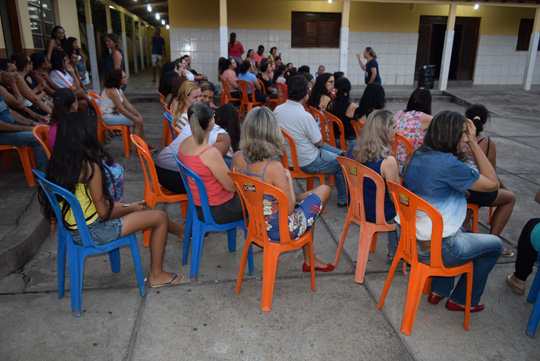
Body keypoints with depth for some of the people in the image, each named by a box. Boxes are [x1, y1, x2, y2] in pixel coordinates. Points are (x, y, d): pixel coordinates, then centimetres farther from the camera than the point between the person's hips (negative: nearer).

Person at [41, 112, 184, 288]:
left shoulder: (57, 163, 0)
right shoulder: (90, 167, -25)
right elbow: (104, 213, -20)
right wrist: (130, 209, -2)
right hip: (92, 232, -9)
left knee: (142, 207, 21)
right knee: (160, 217, 1)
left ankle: (180, 230, 40)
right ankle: (156, 275, 15)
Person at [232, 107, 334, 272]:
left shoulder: (238, 158, -12)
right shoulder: (274, 168, -31)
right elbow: (289, 210, -22)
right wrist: (289, 179, -8)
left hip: (256, 224, 7)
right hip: (281, 230, -6)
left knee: (301, 199, 30)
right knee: (324, 190, 14)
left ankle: (309, 260, 38)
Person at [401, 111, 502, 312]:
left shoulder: (415, 156, 2)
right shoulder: (448, 164, -24)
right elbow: (492, 184, -12)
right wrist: (474, 144, -11)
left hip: (408, 238, 8)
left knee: (458, 234, 37)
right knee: (495, 245, 18)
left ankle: (439, 291, 40)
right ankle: (462, 301, 31)